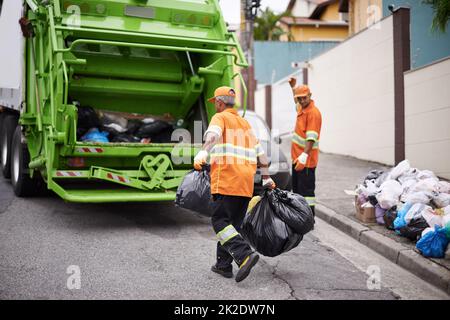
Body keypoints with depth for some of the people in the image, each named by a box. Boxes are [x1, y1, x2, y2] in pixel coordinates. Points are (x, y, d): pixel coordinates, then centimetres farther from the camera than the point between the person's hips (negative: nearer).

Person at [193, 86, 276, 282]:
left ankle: (245, 255, -22)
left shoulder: (220, 117, 6)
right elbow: (259, 152, 25)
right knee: (233, 222, 12)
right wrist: (267, 179, 28)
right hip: (246, 180, 7)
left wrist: (202, 154, -34)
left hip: (227, 178, -7)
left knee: (220, 221, -7)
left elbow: (213, 134, -18)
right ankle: (224, 265, 15)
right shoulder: (244, 123, 27)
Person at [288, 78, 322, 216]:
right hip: (297, 158, 10)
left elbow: (311, 137, -26)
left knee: (306, 190, -8)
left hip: (306, 159, -10)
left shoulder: (313, 112, -16)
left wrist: (304, 155, -34)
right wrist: (293, 87, 39)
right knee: (297, 189, 18)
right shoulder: (301, 108, 12)